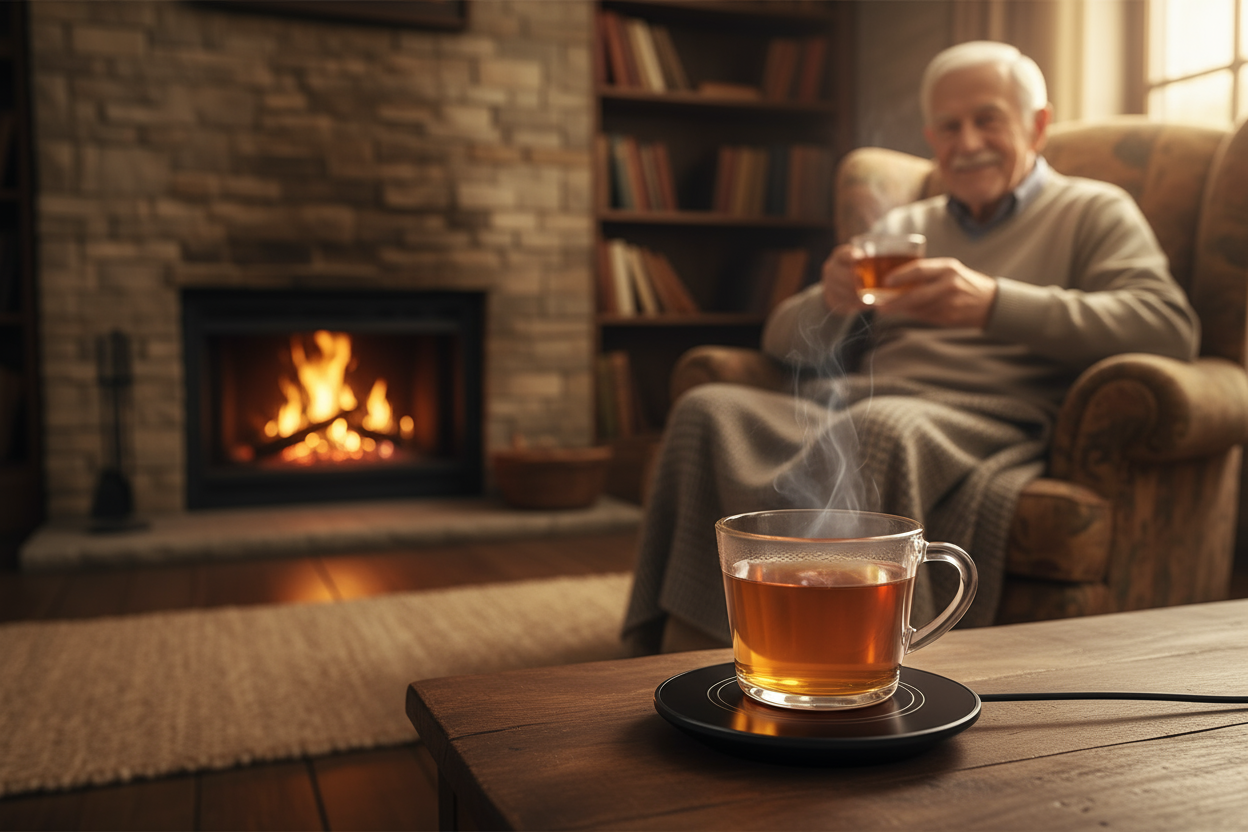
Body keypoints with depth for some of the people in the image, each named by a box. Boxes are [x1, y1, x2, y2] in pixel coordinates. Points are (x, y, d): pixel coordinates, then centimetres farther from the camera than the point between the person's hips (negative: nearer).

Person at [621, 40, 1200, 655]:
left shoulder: (1094, 213, 16)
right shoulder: (901, 226, 29)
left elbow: (1170, 327, -5)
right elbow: (782, 341, 24)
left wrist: (994, 303, -16)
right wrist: (829, 302, -2)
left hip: (985, 419, -4)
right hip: (843, 410, 5)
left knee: (880, 428, -38)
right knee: (707, 409, -23)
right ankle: (687, 652, -27)